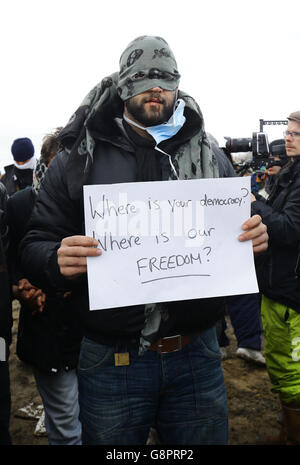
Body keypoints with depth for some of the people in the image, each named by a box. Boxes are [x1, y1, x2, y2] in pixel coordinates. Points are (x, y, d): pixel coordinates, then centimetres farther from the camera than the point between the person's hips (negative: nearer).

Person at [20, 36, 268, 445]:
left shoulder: (208, 155, 7)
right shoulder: (79, 158, 0)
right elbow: (34, 246, -3)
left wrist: (253, 237, -10)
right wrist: (58, 260, -25)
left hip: (197, 357, 2)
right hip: (111, 362, -1)